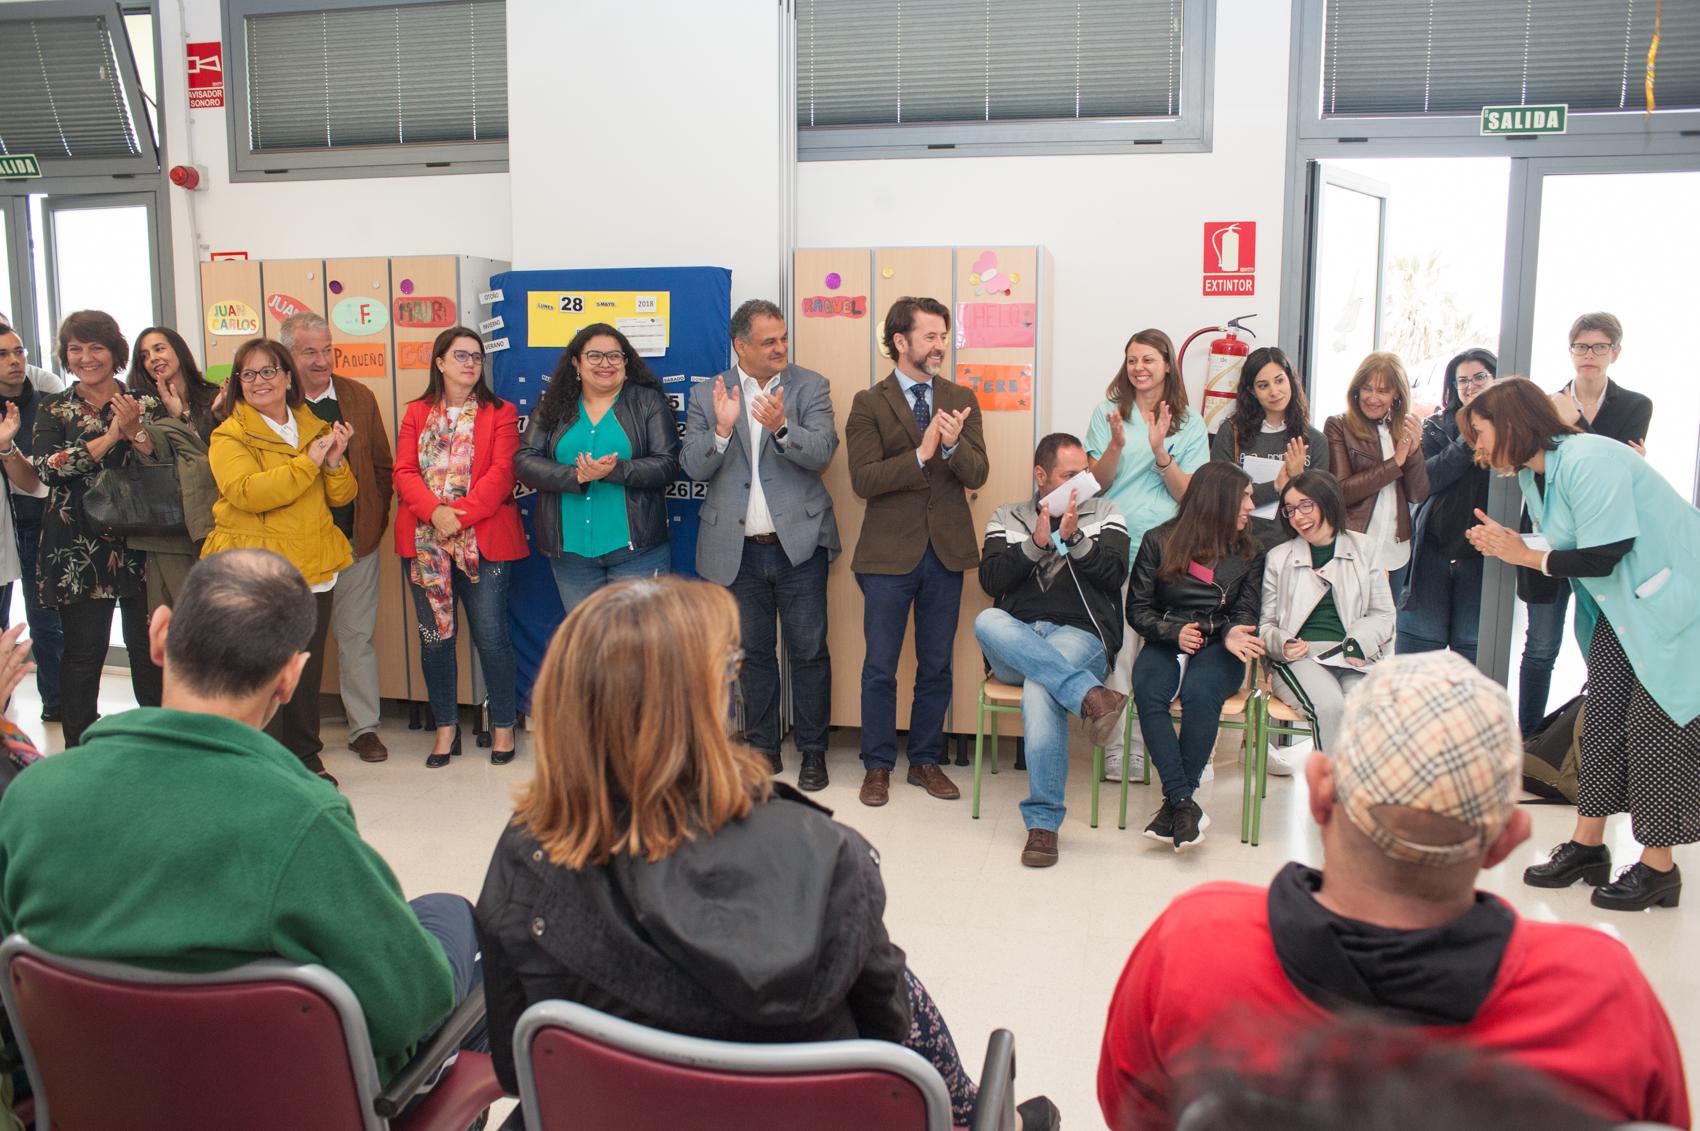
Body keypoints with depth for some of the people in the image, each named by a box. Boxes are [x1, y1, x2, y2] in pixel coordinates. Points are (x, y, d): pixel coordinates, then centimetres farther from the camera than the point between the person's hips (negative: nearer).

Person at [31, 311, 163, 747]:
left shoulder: (145, 404, 8)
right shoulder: (54, 409, 9)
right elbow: (46, 467, -9)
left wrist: (136, 431, -18)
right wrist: (111, 436, -16)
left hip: (140, 543, 0)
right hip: (79, 550, 0)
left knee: (148, 647, 2)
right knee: (83, 652, 2)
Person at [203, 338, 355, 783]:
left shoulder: (314, 427, 14)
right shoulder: (229, 437, -2)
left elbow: (341, 497, 13)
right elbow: (245, 492, -20)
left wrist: (334, 461, -7)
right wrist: (307, 462, -18)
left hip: (312, 568, 5)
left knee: (307, 670, 11)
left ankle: (305, 755, 25)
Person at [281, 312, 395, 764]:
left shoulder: (360, 396, 7)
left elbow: (383, 466, 10)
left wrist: (375, 521, 3)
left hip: (356, 540, 2)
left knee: (357, 636, 7)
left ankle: (364, 727, 18)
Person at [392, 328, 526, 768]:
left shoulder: (500, 413, 6)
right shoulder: (417, 413, 13)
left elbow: (502, 474, -5)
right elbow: (404, 472, 3)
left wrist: (461, 514, -15)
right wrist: (435, 511, -14)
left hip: (483, 538, -2)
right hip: (425, 537, 3)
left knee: (491, 634, -3)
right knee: (434, 636, 6)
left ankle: (503, 724, 13)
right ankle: (446, 726, 20)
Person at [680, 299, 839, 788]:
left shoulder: (810, 386, 2)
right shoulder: (709, 395, 5)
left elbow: (822, 451, -11)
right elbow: (693, 466, -2)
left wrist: (781, 427, -29)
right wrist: (722, 428, -20)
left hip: (797, 543, -1)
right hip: (738, 550, 2)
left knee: (808, 651, 4)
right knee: (752, 652, 12)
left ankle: (813, 750, 19)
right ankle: (763, 747, 26)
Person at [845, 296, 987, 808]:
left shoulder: (962, 400, 8)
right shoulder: (869, 404, -2)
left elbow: (977, 474, -2)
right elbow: (863, 480, -13)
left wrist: (953, 445, -22)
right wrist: (920, 454, -23)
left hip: (946, 553, 3)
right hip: (889, 554, -3)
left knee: (937, 666, 12)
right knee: (880, 668, 5)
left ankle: (926, 761, 26)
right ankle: (878, 766, 20)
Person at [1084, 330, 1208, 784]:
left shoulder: (1190, 423, 10)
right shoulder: (1108, 413, 9)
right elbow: (1097, 483, 3)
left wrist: (1160, 452, -12)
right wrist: (1116, 445, -15)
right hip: (1116, 546, -1)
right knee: (1120, 648, -6)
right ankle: (1115, 749, 1)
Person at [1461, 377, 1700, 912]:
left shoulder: (1588, 461, -23)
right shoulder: (1533, 475, 8)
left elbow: (1604, 556, -25)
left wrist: (1527, 557, -13)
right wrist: (1507, 545, -3)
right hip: (1618, 608, 9)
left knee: (1655, 722, -7)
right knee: (1603, 716, 6)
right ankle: (1587, 847, 12)